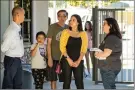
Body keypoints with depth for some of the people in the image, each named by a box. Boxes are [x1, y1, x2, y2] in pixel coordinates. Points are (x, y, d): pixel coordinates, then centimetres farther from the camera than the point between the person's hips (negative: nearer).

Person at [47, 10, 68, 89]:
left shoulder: (68, 28, 5)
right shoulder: (52, 27, -6)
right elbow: (49, 43, -7)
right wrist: (49, 57, -12)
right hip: (54, 57, -3)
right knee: (53, 79, 3)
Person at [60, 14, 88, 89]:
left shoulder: (83, 34, 5)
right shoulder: (65, 32, 2)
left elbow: (84, 49, 1)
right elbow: (62, 47, -3)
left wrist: (78, 61, -8)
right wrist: (68, 59, -11)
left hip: (78, 61, 1)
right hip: (66, 60, -1)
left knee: (79, 82, 0)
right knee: (67, 81, 1)